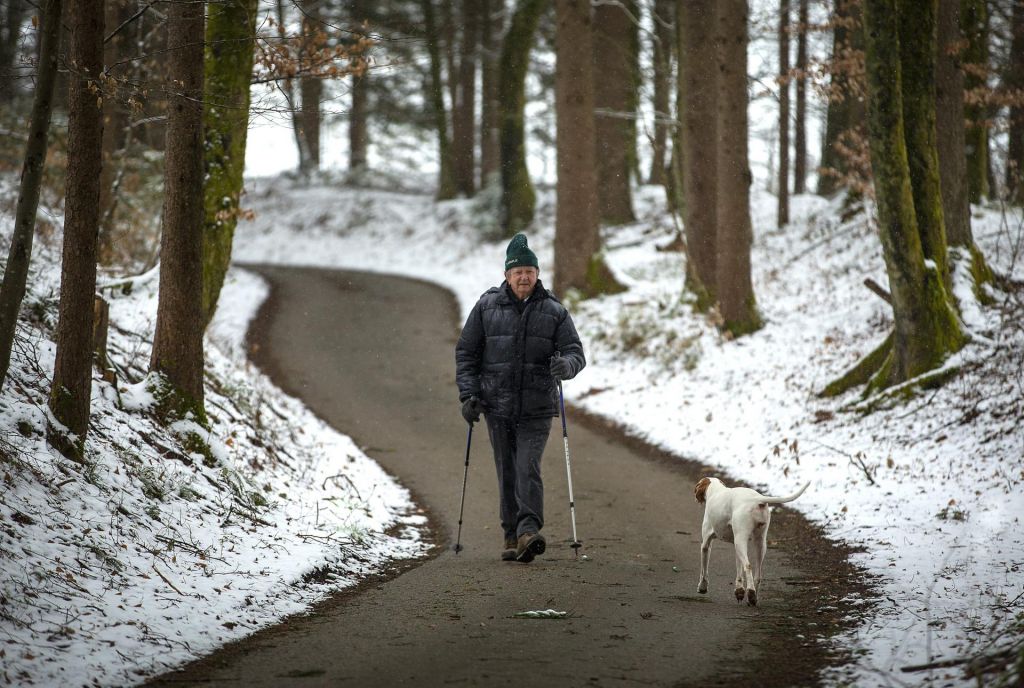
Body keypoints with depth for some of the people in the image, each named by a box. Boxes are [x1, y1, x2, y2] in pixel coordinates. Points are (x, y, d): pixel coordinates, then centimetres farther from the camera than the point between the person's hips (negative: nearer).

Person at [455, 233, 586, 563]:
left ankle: (529, 530, -22)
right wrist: (468, 394, -3)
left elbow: (576, 352, 1)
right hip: (497, 407, 1)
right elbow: (466, 352, 7)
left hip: (536, 408, -1)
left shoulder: (554, 312, 3)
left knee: (528, 467, -15)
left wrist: (566, 365, -24)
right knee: (506, 471, 5)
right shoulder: (487, 307, 4)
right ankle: (511, 535, 13)